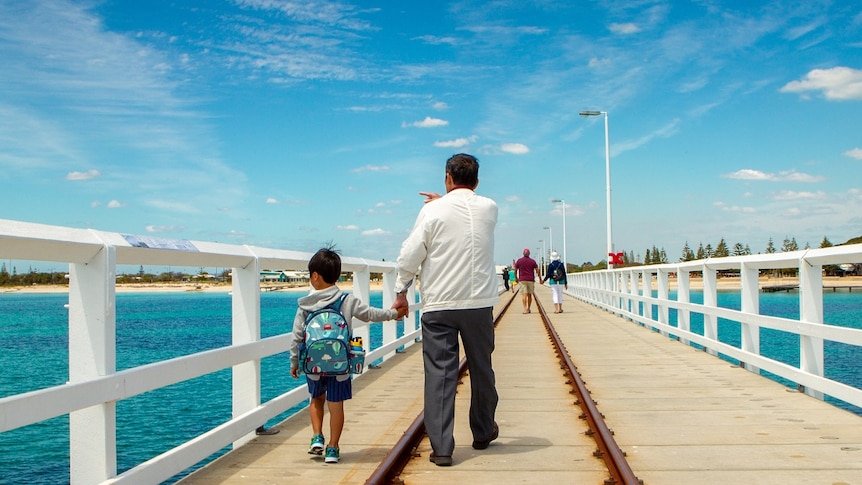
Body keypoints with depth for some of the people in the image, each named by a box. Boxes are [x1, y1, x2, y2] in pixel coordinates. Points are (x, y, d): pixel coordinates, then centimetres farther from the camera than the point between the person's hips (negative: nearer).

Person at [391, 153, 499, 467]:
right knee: (481, 369, 16)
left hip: (439, 305, -3)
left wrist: (401, 292, 7)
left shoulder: (433, 210, -4)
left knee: (440, 374, 0)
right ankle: (483, 433, 33)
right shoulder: (489, 208, 5)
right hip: (480, 303, 3)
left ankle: (441, 448, -3)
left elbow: (410, 255, -4)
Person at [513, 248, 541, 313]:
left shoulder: (519, 261, 2)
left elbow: (515, 270, 6)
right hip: (531, 280, 1)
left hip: (522, 280, -1)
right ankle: (528, 309, 16)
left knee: (524, 294, -7)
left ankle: (525, 308, -20)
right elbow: (537, 271, 3)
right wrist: (540, 279, 11)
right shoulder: (533, 261, 3)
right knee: (529, 294, 11)